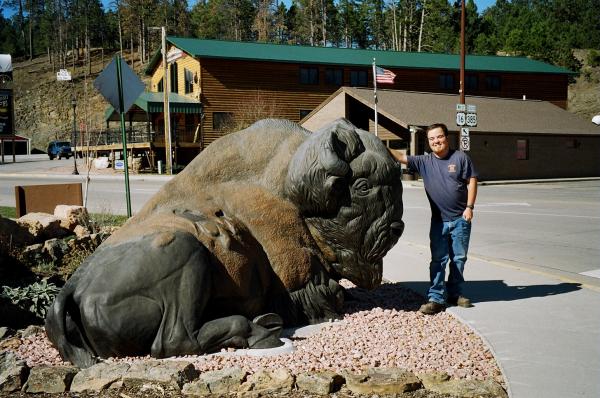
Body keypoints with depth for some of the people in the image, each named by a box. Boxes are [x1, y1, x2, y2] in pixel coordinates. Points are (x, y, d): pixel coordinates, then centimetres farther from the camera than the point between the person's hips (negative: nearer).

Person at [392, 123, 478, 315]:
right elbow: (402, 157, -5)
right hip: (438, 220, 1)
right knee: (438, 259, -1)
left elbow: (471, 182, -1)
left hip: (460, 219, -1)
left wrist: (469, 207, -7)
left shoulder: (461, 158, -1)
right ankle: (436, 298, 2)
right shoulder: (424, 162, 2)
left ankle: (455, 293, 21)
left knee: (459, 258, 8)